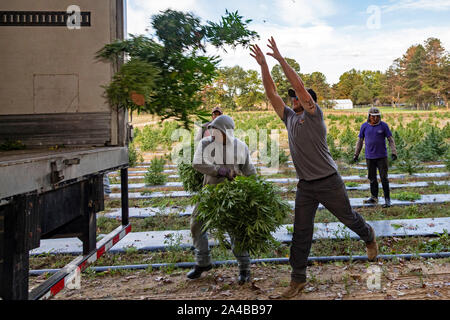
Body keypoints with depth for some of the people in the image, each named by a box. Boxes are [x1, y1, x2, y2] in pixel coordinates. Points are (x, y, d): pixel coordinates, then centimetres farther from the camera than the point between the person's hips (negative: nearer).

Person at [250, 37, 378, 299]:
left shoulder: (314, 116, -7)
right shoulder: (290, 118, 10)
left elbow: (299, 85, -20)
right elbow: (272, 93, 8)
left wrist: (280, 58, -17)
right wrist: (263, 64, 3)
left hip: (329, 182, -5)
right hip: (305, 186, 5)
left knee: (349, 218, 15)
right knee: (301, 233, 5)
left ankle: (369, 237, 48)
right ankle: (298, 280, 14)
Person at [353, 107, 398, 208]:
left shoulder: (384, 125, -3)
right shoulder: (364, 126, 3)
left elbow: (390, 139, -1)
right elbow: (360, 141, 10)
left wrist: (394, 152, -10)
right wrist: (356, 154, 10)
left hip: (382, 156, -2)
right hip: (369, 157, 2)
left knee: (384, 178, -3)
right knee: (372, 178, 9)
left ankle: (387, 199, 4)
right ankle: (374, 198, 20)